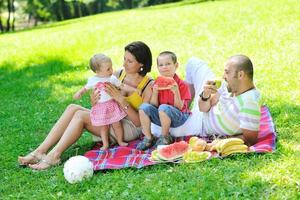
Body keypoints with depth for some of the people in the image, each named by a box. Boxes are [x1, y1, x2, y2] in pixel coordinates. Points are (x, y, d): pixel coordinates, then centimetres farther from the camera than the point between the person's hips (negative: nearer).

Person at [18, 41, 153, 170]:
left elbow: (140, 121, -14)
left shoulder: (148, 86, -10)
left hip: (130, 128, -6)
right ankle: (40, 151, -22)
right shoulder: (118, 74, 6)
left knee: (80, 115, -24)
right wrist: (94, 100, -17)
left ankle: (53, 156, -26)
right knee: (72, 108, -17)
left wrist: (121, 99, -24)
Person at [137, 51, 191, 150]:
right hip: (160, 117, 5)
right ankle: (148, 138, -7)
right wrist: (155, 92, -16)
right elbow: (154, 106, 1)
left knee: (164, 108, -35)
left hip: (178, 118, -4)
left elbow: (179, 107, -14)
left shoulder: (181, 85, -9)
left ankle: (165, 138, -12)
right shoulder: (157, 84, 4)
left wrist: (176, 92, -29)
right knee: (144, 107, -19)